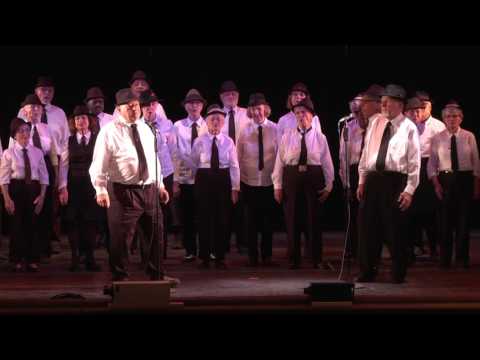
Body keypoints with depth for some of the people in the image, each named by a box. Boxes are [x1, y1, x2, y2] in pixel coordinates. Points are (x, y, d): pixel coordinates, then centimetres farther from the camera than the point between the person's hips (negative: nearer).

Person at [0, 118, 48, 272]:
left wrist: (42, 196, -3)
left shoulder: (37, 152, 3)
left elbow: (44, 176, 5)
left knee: (33, 225, 5)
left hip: (33, 189, 2)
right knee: (16, 225, 4)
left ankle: (32, 260, 15)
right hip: (15, 189, -2)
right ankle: (17, 261, 15)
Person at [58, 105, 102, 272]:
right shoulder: (69, 141, 5)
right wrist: (63, 188, -4)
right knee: (72, 221, 1)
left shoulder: (98, 140, 2)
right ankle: (75, 257, 9)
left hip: (92, 185, -1)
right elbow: (63, 165, 3)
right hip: (73, 186, 1)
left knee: (91, 221, 0)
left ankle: (90, 258, 8)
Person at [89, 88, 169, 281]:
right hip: (123, 191, -6)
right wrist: (101, 189, -24)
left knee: (156, 234, 16)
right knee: (121, 238, -3)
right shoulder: (109, 131, -8)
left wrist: (160, 185, 17)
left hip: (149, 189, 6)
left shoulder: (145, 128, 11)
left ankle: (156, 275, 34)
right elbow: (99, 164, -13)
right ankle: (120, 279, 12)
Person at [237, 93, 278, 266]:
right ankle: (252, 256, 17)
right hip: (249, 181, 0)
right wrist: (237, 178, 5)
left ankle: (267, 255, 19)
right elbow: (238, 156, 4)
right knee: (251, 220, 7)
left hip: (269, 181, 0)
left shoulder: (274, 129, -4)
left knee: (267, 219, 8)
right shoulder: (244, 130, -2)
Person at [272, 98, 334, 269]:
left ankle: (316, 260, 16)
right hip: (292, 179, 1)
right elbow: (279, 161, 2)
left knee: (313, 219, 5)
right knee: (292, 219, 4)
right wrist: (277, 185, -2)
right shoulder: (287, 136, 3)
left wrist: (328, 186, 1)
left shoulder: (320, 137, 3)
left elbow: (327, 163, 4)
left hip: (313, 179, 0)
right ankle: (294, 260, 15)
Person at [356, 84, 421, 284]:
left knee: (395, 230, 2)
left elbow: (414, 162, -6)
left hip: (396, 181, -5)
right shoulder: (375, 122, 10)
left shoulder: (409, 128, -4)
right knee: (367, 228, 7)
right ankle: (367, 273, 20)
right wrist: (362, 180, 9)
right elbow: (366, 152, 13)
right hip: (372, 178, 5)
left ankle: (398, 276, 14)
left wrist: (409, 190, -12)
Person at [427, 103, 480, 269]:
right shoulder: (437, 138, 2)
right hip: (445, 179, 0)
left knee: (464, 219, 2)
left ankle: (462, 258, 13)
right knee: (445, 219, 2)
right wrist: (436, 184, -6)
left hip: (465, 178, 0)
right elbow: (432, 164, 4)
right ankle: (445, 259, 12)